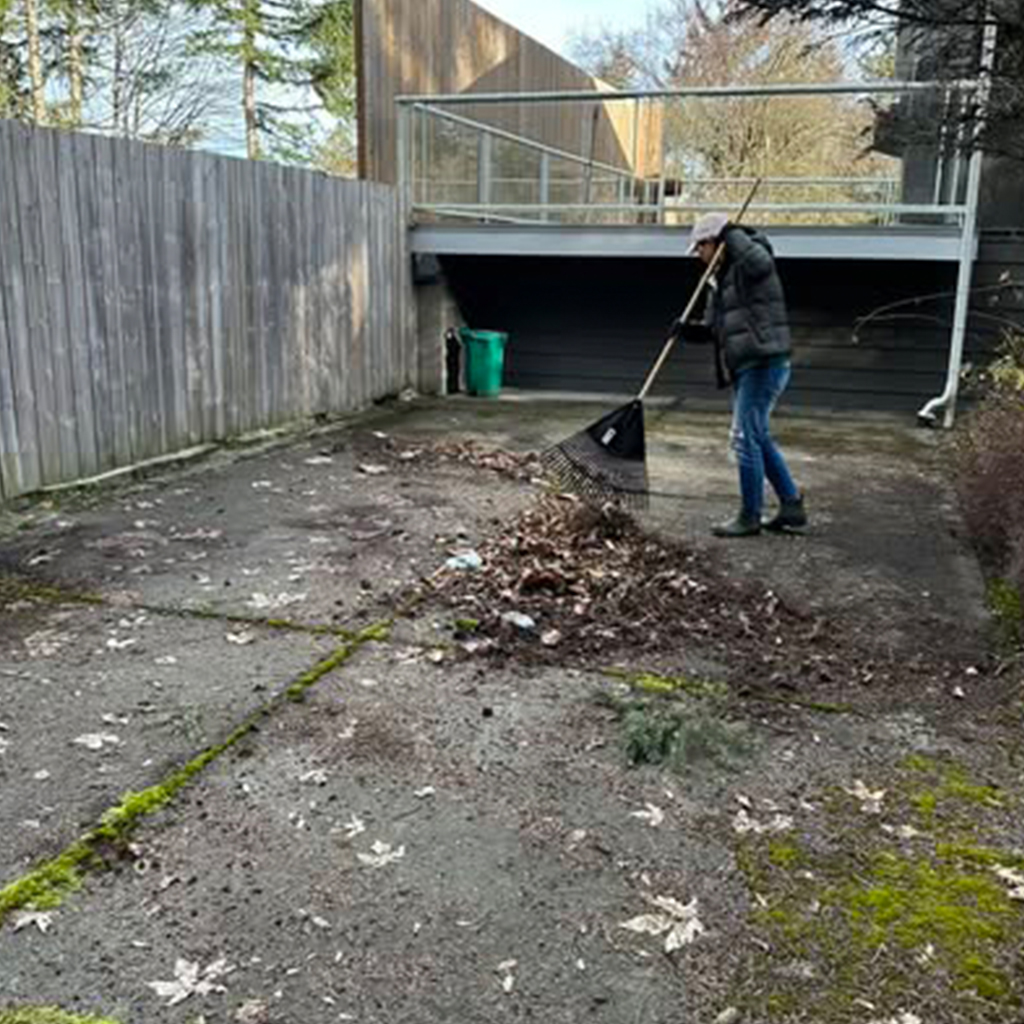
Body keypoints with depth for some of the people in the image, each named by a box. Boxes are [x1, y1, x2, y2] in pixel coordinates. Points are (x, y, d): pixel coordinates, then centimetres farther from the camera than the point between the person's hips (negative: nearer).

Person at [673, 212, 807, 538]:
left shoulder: (751, 266, -7)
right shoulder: (719, 281, 20)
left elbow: (757, 257, -32)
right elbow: (712, 328, 19)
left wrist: (731, 233, -16)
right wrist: (689, 330, -2)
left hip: (764, 364, -10)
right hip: (745, 367, 10)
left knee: (746, 437, -8)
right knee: (759, 437, 16)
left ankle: (749, 516, 2)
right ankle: (792, 506, 25)